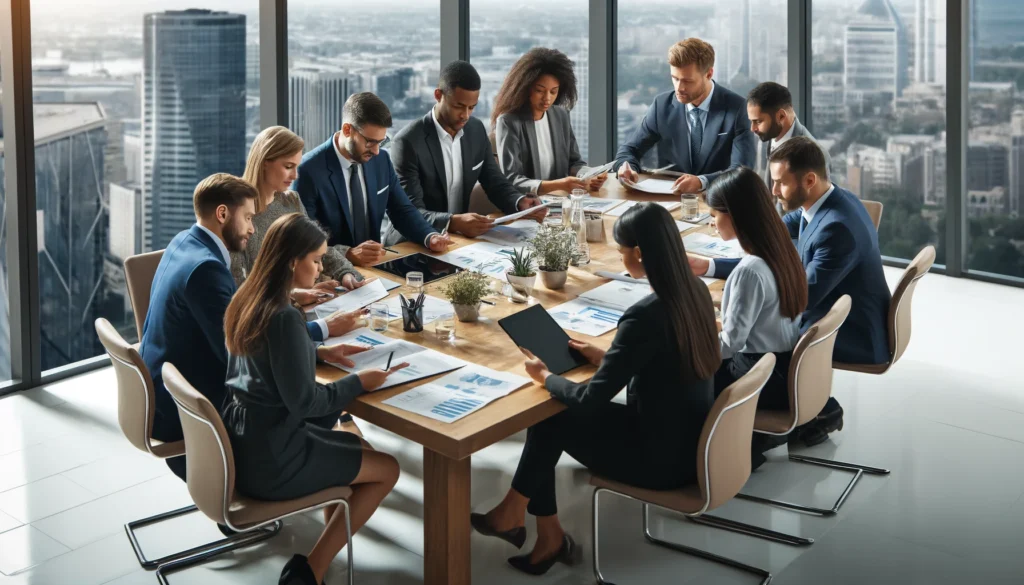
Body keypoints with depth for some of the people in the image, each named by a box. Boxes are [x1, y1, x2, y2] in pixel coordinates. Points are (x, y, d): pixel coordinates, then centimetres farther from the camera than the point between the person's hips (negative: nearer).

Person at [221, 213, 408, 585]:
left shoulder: (247, 299, 2)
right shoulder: (284, 317, -24)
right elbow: (304, 401, -21)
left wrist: (319, 353, 13)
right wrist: (359, 383, -8)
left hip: (239, 443, 9)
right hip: (268, 459, -9)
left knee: (358, 446, 25)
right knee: (387, 470, 6)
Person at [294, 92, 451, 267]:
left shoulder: (381, 160, 4)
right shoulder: (309, 171, -14)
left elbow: (402, 210, 13)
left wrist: (430, 237, -6)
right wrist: (348, 253, -32)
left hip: (373, 264, 4)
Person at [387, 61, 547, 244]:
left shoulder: (476, 130, 2)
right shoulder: (409, 141, -17)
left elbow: (495, 183, 10)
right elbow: (410, 213, -20)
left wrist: (520, 202, -12)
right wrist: (453, 222, -38)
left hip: (459, 237, 6)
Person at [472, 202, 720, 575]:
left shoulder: (645, 316, -27)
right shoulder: (696, 291, -3)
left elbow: (590, 401, -21)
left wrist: (545, 377, -4)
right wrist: (605, 357, 10)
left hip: (664, 459, -8)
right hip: (693, 441, 8)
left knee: (548, 420, 9)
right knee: (560, 413, 13)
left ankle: (514, 514, 31)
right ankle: (548, 537, 19)